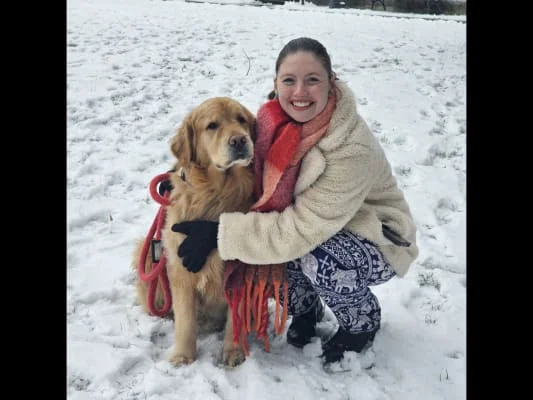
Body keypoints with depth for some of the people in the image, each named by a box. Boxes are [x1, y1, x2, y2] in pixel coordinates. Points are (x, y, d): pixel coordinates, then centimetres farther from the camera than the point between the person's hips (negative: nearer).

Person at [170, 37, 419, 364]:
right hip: (315, 227, 6)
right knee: (260, 234, -18)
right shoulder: (277, 122, -14)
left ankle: (363, 319, 1)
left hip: (376, 242, -5)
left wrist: (220, 233, -32)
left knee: (318, 262, -34)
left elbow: (301, 232, -33)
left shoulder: (353, 149, -32)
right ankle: (305, 309, 9)